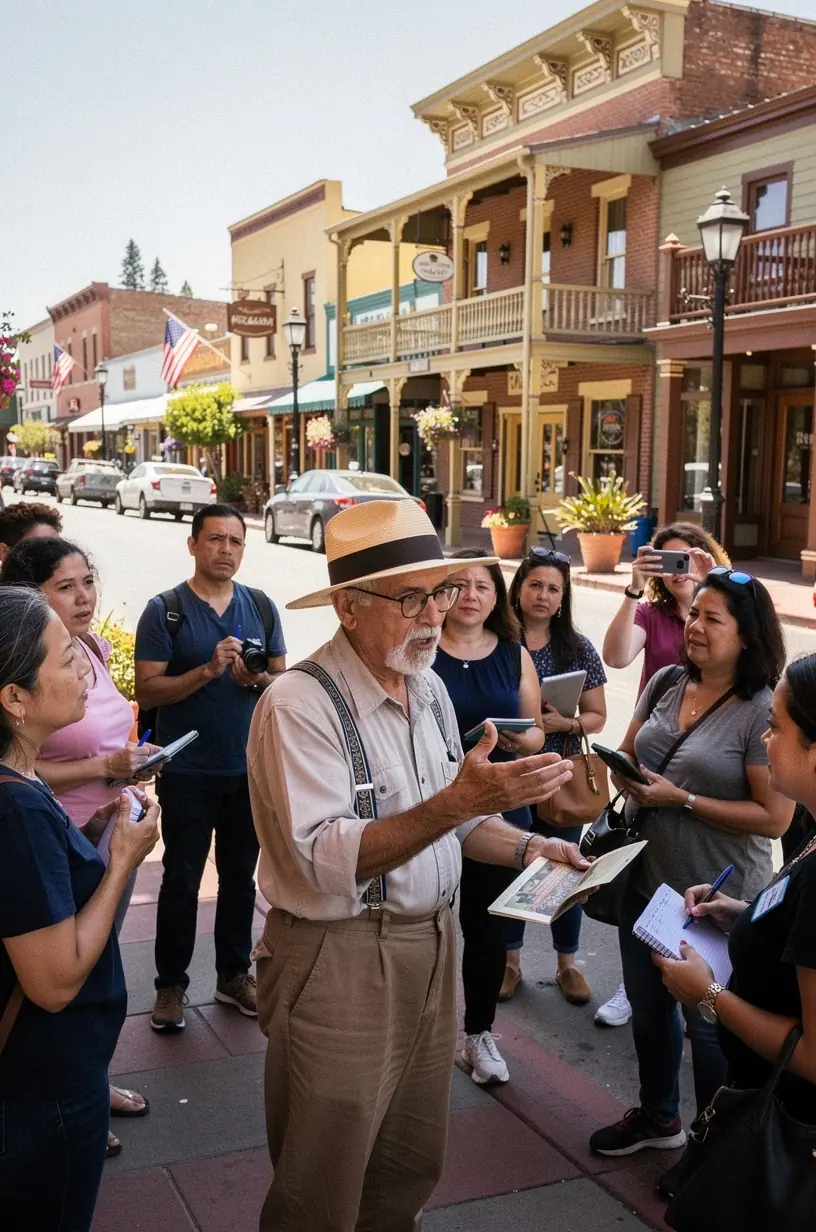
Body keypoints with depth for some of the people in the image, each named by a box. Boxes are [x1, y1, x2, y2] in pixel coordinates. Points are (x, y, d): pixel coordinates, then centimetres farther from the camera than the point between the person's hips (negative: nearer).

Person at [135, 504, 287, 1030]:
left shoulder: (261, 606, 5)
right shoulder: (165, 610, -6)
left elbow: (283, 677, 9)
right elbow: (147, 690, -11)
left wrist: (256, 679, -13)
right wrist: (207, 671, -23)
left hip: (249, 766, 4)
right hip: (188, 771, -3)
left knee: (240, 876, 14)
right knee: (182, 879, 6)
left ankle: (234, 975, 28)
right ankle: (171, 983, 20)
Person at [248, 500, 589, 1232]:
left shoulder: (430, 688, 7)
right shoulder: (299, 705, -19)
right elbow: (325, 861, -28)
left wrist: (526, 847, 0)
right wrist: (456, 801, -35)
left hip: (434, 948, 7)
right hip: (338, 962, -7)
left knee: (411, 1169, 19)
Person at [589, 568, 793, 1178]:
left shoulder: (762, 711, -19)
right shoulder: (665, 683, 0)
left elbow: (776, 818, -21)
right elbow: (627, 756, 11)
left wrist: (683, 800, -23)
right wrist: (630, 779, -12)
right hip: (645, 880, 6)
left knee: (707, 1023, 11)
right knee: (647, 1008, 22)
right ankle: (658, 1117, 46)